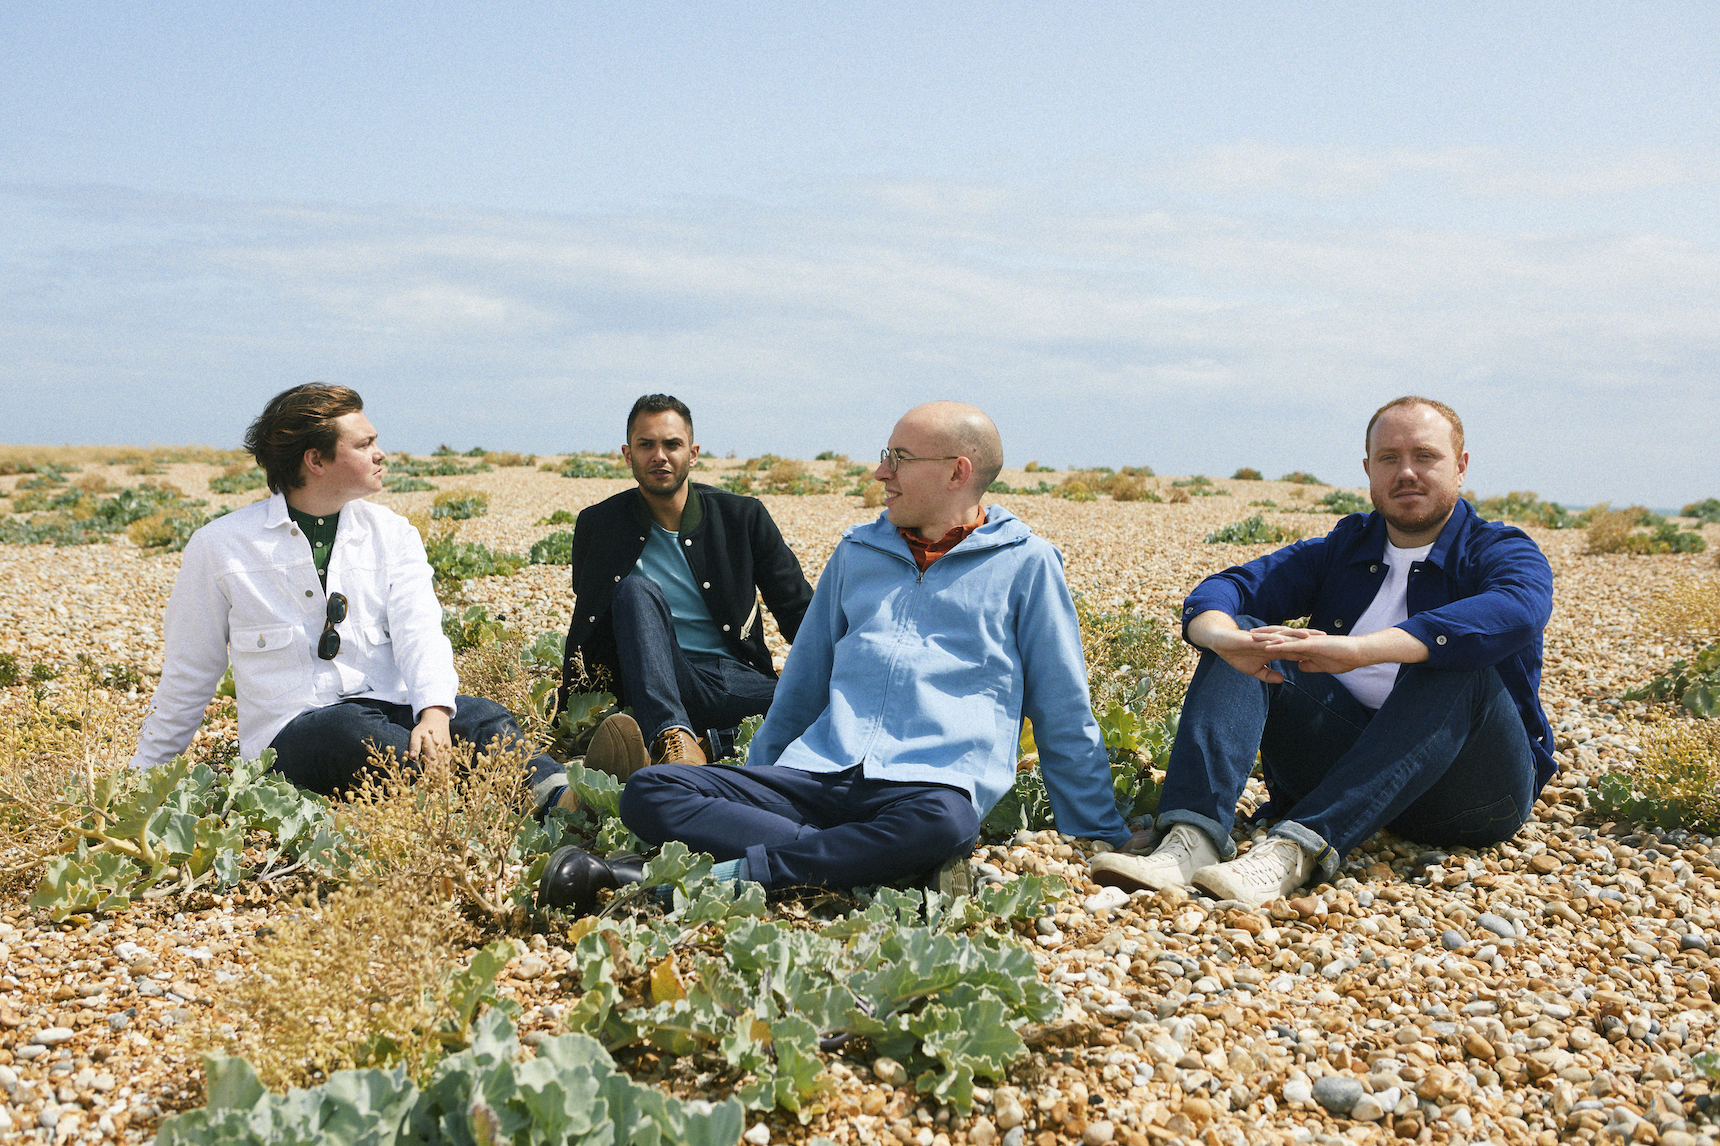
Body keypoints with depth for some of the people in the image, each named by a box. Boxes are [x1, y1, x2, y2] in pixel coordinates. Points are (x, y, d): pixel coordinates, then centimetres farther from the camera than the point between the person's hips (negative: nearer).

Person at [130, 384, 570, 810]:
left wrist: (435, 710, -27)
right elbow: (189, 673, 14)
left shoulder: (392, 534, 10)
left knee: (483, 717, -28)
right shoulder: (219, 546, 5)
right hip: (291, 735, -3)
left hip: (390, 712, 3)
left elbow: (419, 631, -6)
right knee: (350, 730, -37)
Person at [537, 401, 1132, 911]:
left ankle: (716, 877, -34)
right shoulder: (858, 551, 20)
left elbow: (1065, 717, 12)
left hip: (935, 783, -4)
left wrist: (1102, 841, 11)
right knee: (649, 792, -18)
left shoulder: (1024, 564, 8)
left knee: (941, 825, -42)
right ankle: (872, 863, -29)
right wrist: (749, 788, 27)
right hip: (818, 772, 4)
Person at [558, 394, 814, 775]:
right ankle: (675, 739, -47)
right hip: (659, 686, 0)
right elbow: (587, 627, 16)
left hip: (738, 679, 1)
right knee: (636, 588, -29)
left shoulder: (744, 517, 6)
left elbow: (798, 612, 7)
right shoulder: (598, 526, 6)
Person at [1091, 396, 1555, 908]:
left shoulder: (1504, 553, 0)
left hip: (1471, 789, -4)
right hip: (1345, 756, 4)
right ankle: (1193, 838, -36)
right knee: (1240, 640, -12)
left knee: (1453, 665, -33)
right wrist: (1225, 636, -28)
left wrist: (1358, 649, -40)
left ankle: (1297, 849, -46)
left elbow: (1513, 613, -27)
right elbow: (1223, 588, 0)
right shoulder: (1340, 550, 13)